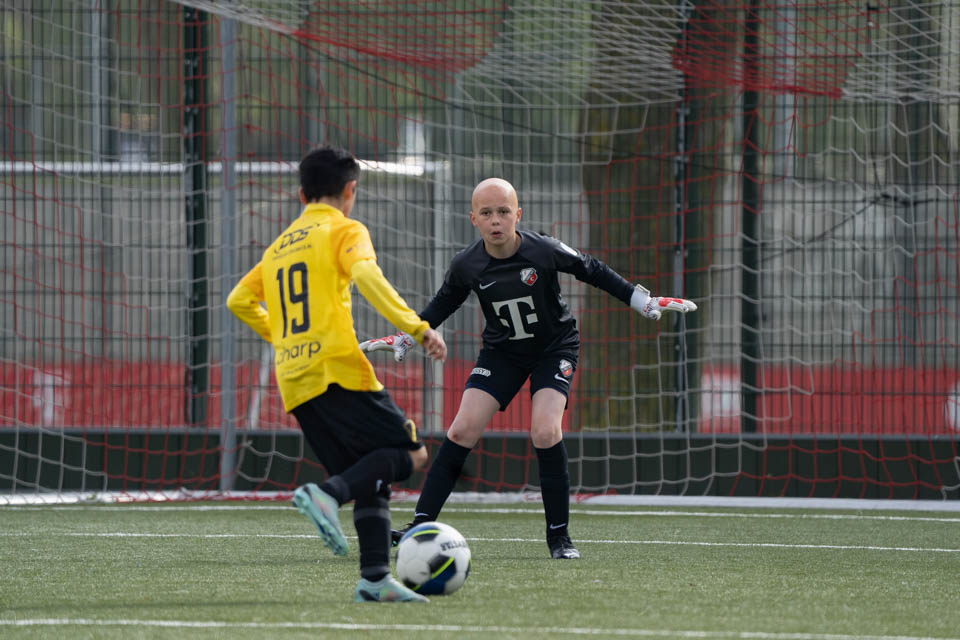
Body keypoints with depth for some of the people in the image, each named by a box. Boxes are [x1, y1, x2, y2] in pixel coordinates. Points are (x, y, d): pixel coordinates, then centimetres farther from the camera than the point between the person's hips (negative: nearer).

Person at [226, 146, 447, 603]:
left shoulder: (280, 246, 24)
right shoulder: (345, 231, 2)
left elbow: (239, 300, 24)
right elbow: (366, 276, -17)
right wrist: (417, 328, -22)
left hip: (295, 384, 7)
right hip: (336, 369, -7)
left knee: (372, 481, 9)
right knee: (410, 453, -4)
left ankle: (375, 579, -4)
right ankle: (326, 495, -24)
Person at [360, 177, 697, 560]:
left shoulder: (544, 251, -23)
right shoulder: (466, 265, -15)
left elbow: (591, 271, -6)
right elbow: (443, 304, 6)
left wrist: (643, 302, -3)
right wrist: (404, 338, 5)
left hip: (554, 348, -2)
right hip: (501, 352, 3)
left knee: (545, 432, -21)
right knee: (462, 431, -11)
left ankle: (559, 536, -7)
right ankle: (421, 526, -7)